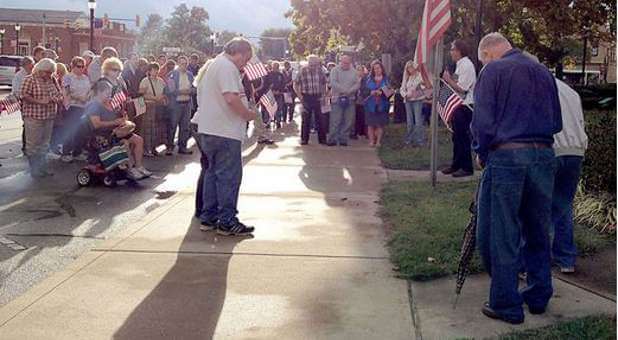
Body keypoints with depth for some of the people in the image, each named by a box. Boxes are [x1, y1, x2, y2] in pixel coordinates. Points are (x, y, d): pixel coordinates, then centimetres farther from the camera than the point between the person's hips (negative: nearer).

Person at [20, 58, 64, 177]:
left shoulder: (52, 81, 11)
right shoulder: (30, 79, -7)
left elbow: (60, 95, 17)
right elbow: (24, 96, -14)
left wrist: (58, 99, -6)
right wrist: (39, 101, -22)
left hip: (49, 117, 6)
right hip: (33, 117, -6)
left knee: (44, 144, 13)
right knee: (33, 144, 0)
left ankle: (43, 168, 22)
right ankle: (34, 170, 8)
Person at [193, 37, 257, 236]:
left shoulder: (214, 64, 20)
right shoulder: (227, 67, -13)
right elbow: (231, 98, -26)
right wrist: (248, 115, -10)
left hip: (208, 129, 10)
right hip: (224, 130, -10)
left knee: (213, 172, 15)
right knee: (230, 175, -5)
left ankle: (209, 217, 20)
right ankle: (227, 221, -1)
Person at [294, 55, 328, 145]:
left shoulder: (320, 71, 3)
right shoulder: (302, 71, -3)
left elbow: (324, 84, 14)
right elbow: (295, 85, 2)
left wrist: (323, 95, 3)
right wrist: (300, 96, -5)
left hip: (317, 97, 2)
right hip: (306, 98, -2)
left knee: (320, 119, 2)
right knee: (305, 119, 4)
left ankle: (322, 139, 11)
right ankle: (304, 139, 12)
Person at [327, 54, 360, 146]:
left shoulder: (354, 72, 12)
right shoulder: (335, 70, 3)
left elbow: (357, 84, 4)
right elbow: (333, 83, -9)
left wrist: (349, 91, -12)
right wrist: (343, 90, -14)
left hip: (350, 99, 4)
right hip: (337, 99, -3)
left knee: (348, 121, 2)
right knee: (335, 121, -5)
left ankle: (343, 139, 11)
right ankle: (332, 140, 0)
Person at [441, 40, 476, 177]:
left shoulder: (466, 65, -16)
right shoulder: (460, 65, 14)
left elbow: (461, 88, -22)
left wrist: (448, 79, -13)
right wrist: (449, 78, 3)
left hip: (465, 107, -10)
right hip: (459, 106, 10)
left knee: (463, 137, -4)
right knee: (457, 137, 16)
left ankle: (467, 167, 4)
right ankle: (456, 164, 26)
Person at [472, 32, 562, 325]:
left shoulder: (493, 70, -1)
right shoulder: (544, 73, 16)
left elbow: (482, 120, -8)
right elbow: (556, 122, 16)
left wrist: (481, 153, 5)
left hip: (506, 155, -6)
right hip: (543, 155, 6)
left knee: (501, 235, 2)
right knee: (537, 232, 16)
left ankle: (506, 305, 6)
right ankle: (538, 297, 25)